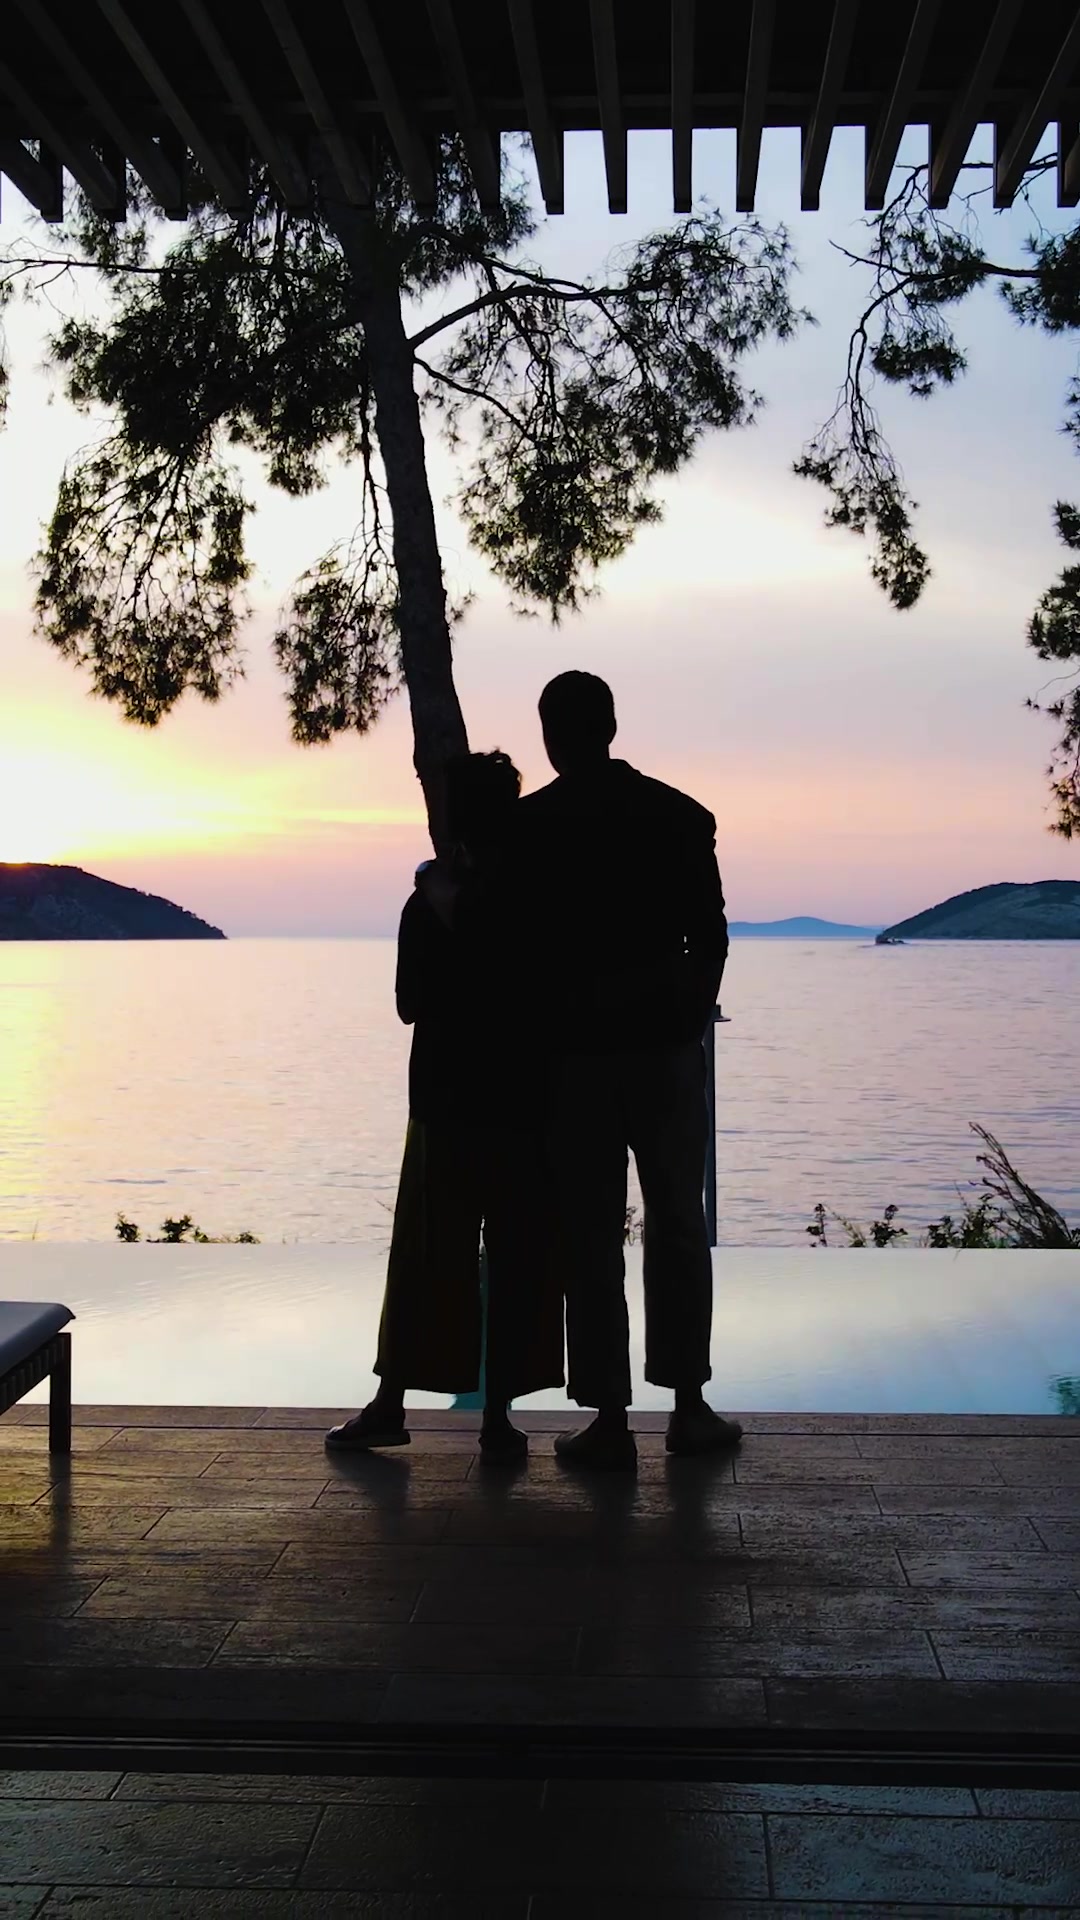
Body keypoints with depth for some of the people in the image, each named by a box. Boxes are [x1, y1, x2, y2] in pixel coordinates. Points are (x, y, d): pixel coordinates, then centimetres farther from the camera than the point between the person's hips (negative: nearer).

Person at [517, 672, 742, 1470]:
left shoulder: (527, 826, -4)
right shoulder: (680, 815, 1)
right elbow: (710, 938, 3)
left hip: (574, 1051, -1)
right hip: (665, 1044, 2)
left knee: (590, 1238, 4)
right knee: (678, 1226, 12)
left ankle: (610, 1419, 6)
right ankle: (689, 1405, 16)